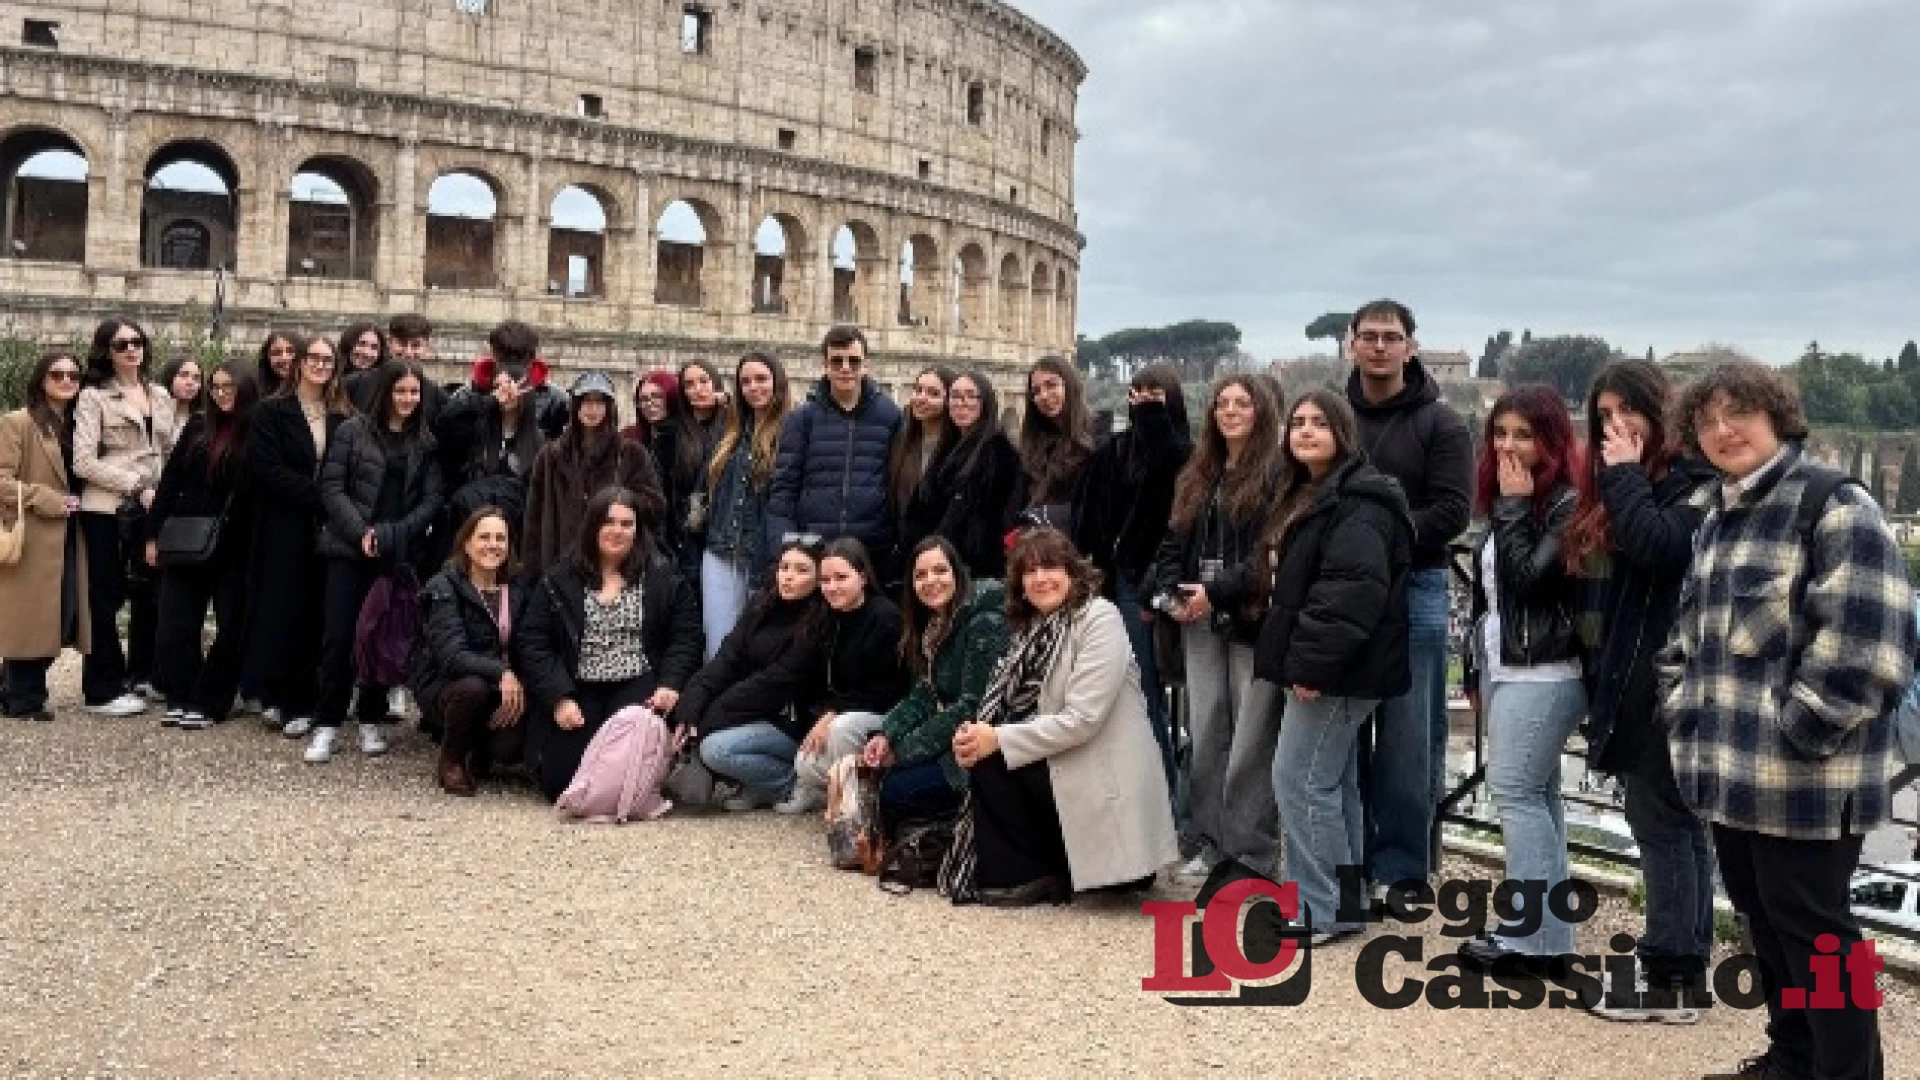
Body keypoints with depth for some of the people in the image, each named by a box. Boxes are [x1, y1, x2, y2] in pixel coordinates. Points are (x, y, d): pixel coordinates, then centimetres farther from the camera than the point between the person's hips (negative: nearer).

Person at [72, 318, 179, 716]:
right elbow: (84, 461, -12)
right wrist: (136, 487, -16)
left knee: (150, 593, 11)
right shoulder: (93, 397, -4)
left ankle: (141, 674, 26)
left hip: (151, 510, 5)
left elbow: (169, 453, 17)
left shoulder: (160, 396, 11)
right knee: (106, 597, 2)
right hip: (106, 511, -5)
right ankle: (103, 689, 9)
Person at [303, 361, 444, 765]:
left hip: (401, 554, 2)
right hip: (350, 549, -2)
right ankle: (327, 724, 3)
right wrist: (360, 531, -13)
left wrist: (392, 534, -9)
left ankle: (371, 720, 17)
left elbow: (432, 499, 3)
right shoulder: (353, 432, 2)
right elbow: (331, 487, -2)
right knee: (339, 636, -4)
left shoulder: (425, 443, 9)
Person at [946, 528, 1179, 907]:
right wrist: (977, 735, -17)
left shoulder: (1100, 619, -12)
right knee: (983, 756, -8)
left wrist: (998, 740, -21)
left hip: (1103, 780, -8)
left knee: (990, 765, -17)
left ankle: (1027, 876, 0)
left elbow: (1082, 719, -21)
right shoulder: (1032, 627, 12)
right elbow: (1014, 708, 5)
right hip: (1057, 767, 8)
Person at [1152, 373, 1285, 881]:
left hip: (1252, 621, -6)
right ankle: (1211, 844, 18)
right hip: (1200, 624, 6)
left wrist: (1218, 591, -17)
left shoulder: (1277, 474, -4)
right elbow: (1173, 543, 16)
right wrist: (1172, 594, -2)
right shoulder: (1195, 477, 18)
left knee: (1250, 742, -4)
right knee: (1206, 736, 9)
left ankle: (1251, 853, 4)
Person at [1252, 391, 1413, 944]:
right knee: (1333, 782, 14)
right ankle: (1343, 900, 23)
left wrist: (1313, 664, -27)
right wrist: (1301, 661, 19)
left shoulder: (1358, 502, -17)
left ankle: (1324, 911, 1)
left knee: (1299, 779, -8)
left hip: (1339, 669, -11)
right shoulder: (1307, 496, 17)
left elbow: (1353, 589, -27)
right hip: (1321, 665, 11)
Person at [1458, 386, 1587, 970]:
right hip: (1504, 667, 9)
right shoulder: (1509, 501, 15)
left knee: (1513, 790, -10)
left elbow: (1529, 579, -23)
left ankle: (1535, 935, -5)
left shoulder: (1567, 504, -12)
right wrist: (1475, 667, 21)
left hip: (1543, 672, -9)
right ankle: (1545, 928, 15)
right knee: (1535, 792, 10)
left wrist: (1513, 506, -15)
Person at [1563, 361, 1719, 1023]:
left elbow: (1658, 549, -26)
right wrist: (1598, 672, 12)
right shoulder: (1615, 484, 16)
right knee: (1673, 822, 13)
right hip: (1626, 679, 8)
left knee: (1663, 822, -5)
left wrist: (1624, 477, -15)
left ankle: (1669, 981, 1)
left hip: (1665, 679, -8)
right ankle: (1684, 965, 20)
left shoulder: (1695, 480, -8)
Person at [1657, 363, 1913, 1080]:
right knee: (1761, 915, 18)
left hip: (1803, 778, -8)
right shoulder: (1718, 517, 15)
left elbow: (1864, 647, -20)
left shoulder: (1834, 505, -12)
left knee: (1812, 927, 1)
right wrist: (1681, 711, 12)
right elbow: (1689, 629, 24)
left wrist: (1791, 736, -19)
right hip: (1731, 769, 9)